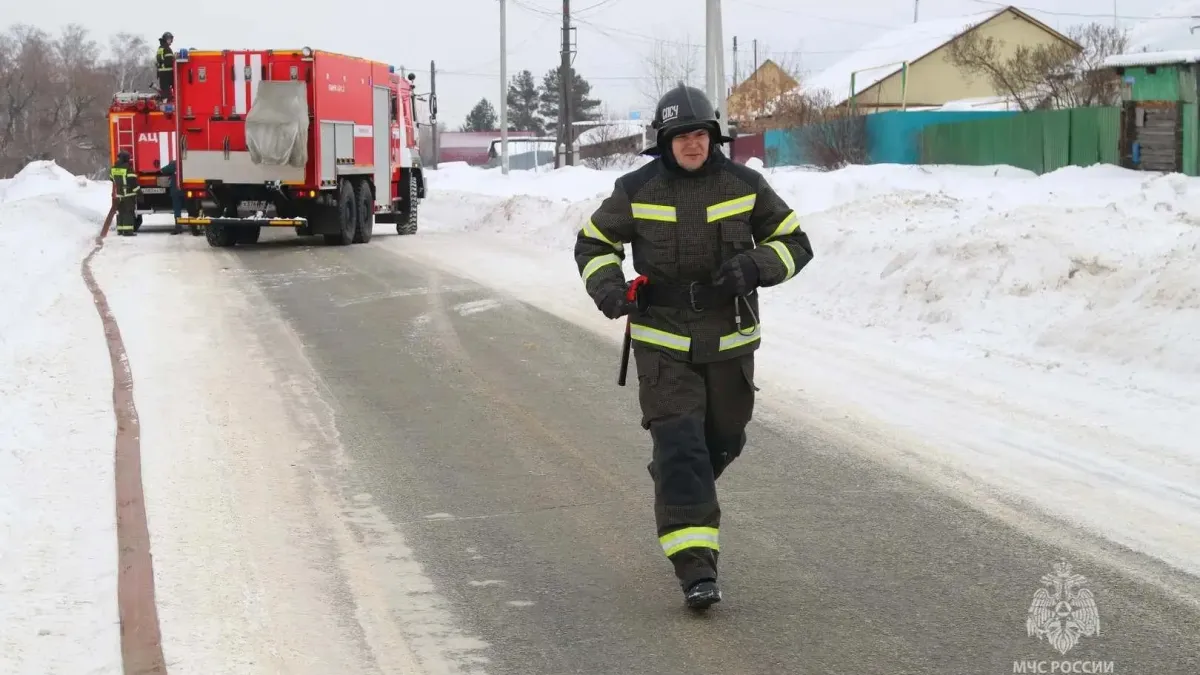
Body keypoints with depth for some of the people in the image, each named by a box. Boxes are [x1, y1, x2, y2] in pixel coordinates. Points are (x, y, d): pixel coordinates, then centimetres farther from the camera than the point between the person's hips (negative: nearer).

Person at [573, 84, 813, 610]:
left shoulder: (744, 186, -2)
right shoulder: (637, 191, -5)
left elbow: (794, 243, 5)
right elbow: (594, 241, 10)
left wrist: (754, 266, -15)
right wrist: (606, 286, -10)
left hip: (730, 340, 3)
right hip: (662, 343, -3)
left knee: (723, 441, 16)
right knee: (679, 445, -14)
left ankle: (678, 498, 49)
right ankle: (695, 567, -17)